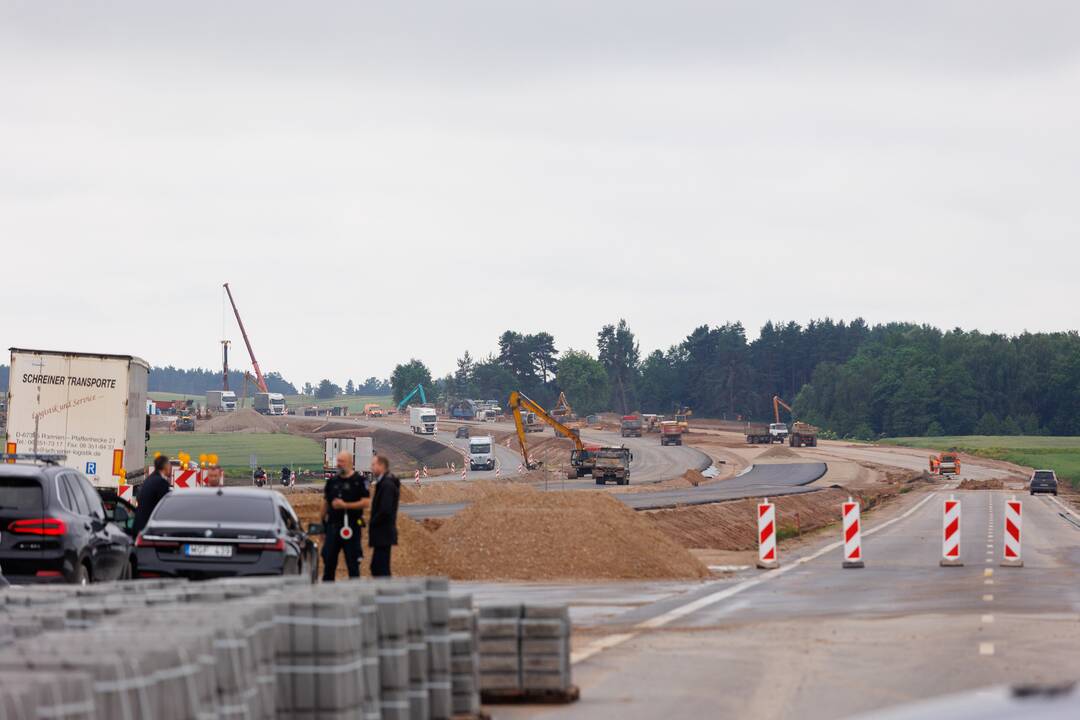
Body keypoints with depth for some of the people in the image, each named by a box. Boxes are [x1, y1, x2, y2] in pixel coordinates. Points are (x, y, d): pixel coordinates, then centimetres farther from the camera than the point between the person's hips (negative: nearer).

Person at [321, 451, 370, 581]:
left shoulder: (359, 481, -3)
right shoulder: (332, 481, 13)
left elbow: (366, 502, -10)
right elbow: (325, 503, 19)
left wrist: (345, 505, -17)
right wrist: (323, 522, 16)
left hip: (351, 526, -5)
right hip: (333, 526, 5)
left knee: (352, 563, -1)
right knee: (329, 560, 6)